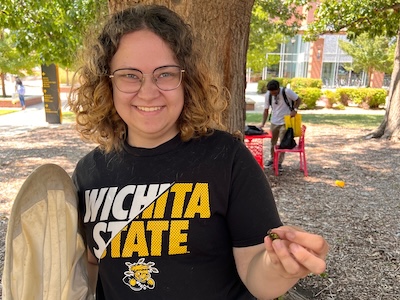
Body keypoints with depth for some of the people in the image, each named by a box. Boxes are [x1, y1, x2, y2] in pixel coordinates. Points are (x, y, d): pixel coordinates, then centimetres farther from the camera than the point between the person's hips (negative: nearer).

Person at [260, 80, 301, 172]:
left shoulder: (287, 92, -18)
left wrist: (295, 110, -20)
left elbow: (298, 100, -5)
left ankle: (279, 163, 9)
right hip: (274, 122, 4)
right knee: (273, 141, 14)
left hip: (285, 122, -3)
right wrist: (263, 123, -10)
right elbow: (266, 110, -1)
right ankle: (272, 159, 33)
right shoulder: (268, 95, -7)